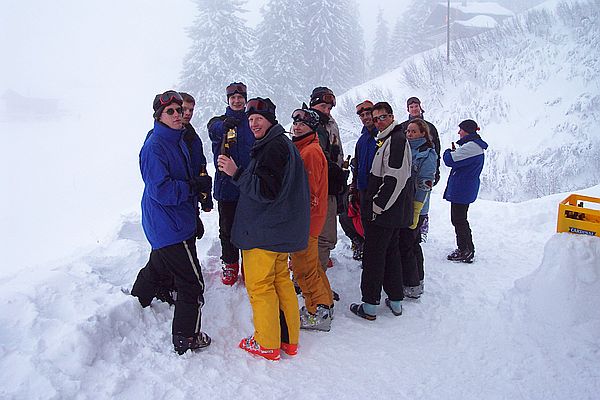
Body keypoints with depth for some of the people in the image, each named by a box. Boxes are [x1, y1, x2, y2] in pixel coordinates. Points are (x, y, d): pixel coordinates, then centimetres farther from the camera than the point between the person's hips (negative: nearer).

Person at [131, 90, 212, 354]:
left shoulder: (178, 141, 11)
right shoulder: (154, 147, -19)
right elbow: (161, 191, -25)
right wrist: (196, 186, -19)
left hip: (171, 223, 10)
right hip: (171, 227, -10)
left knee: (158, 268, 29)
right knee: (191, 283, -2)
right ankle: (186, 339, 12)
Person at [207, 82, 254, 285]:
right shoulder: (219, 122, 4)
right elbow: (213, 129, -22)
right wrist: (225, 124, -44)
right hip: (226, 184, 0)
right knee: (227, 227, 8)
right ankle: (230, 264, 25)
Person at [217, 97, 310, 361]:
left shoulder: (273, 146, -17)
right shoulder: (283, 143, 16)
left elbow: (266, 190, -24)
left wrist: (236, 173, -25)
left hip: (263, 232, -10)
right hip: (281, 229, 11)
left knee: (259, 286, 1)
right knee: (281, 281, 16)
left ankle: (267, 344, 14)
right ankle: (289, 339, 27)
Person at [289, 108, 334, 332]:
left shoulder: (311, 151, -16)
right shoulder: (303, 148, 15)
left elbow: (309, 191, -21)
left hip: (305, 219, -10)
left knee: (304, 267, -1)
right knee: (311, 264, 18)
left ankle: (318, 313, 10)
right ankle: (325, 304, 30)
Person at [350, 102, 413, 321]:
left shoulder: (396, 140, -15)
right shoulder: (388, 139, 17)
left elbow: (395, 179, -23)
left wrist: (378, 205, -18)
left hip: (383, 212, -10)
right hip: (394, 211, 10)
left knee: (373, 255, -3)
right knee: (391, 252, 16)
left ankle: (369, 306, 4)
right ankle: (396, 300, 26)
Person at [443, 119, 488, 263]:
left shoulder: (470, 146, -20)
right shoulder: (477, 146, 16)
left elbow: (450, 160, -23)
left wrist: (448, 152, -2)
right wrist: (454, 152, 3)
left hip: (461, 190, -11)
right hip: (466, 190, 11)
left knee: (459, 220, -2)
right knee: (460, 219, 18)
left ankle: (465, 251, 6)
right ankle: (465, 249, 28)